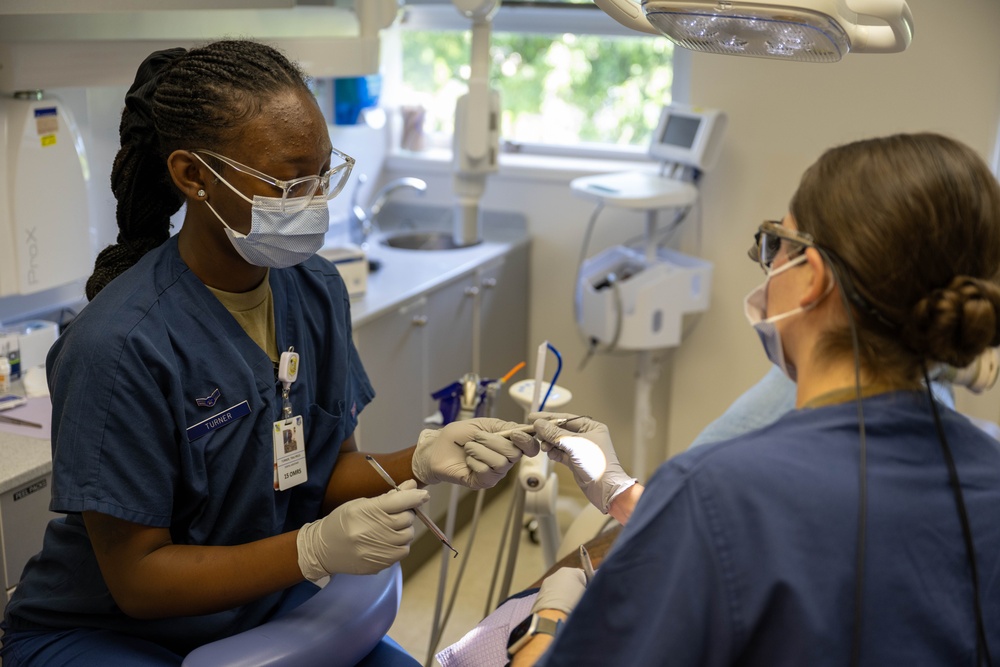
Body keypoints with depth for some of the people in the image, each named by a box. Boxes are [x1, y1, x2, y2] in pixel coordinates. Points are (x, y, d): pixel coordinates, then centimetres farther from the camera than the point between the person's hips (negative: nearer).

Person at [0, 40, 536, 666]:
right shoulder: (119, 346, -27)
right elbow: (136, 577, -20)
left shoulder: (316, 290, -6)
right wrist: (316, 549, -32)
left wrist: (420, 462, -20)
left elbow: (327, 473, 1)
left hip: (263, 603, 6)